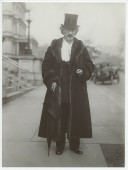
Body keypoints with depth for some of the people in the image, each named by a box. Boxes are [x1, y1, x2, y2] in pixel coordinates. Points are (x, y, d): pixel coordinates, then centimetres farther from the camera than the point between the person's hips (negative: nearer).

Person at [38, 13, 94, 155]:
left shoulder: (82, 48, 6)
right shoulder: (54, 47, 4)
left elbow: (90, 65, 8)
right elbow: (46, 65, 2)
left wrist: (83, 71, -13)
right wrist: (52, 80, -11)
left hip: (77, 91, 1)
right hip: (58, 89, 0)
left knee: (75, 117, 6)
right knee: (59, 118, 4)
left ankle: (74, 144, 23)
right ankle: (60, 145, 20)